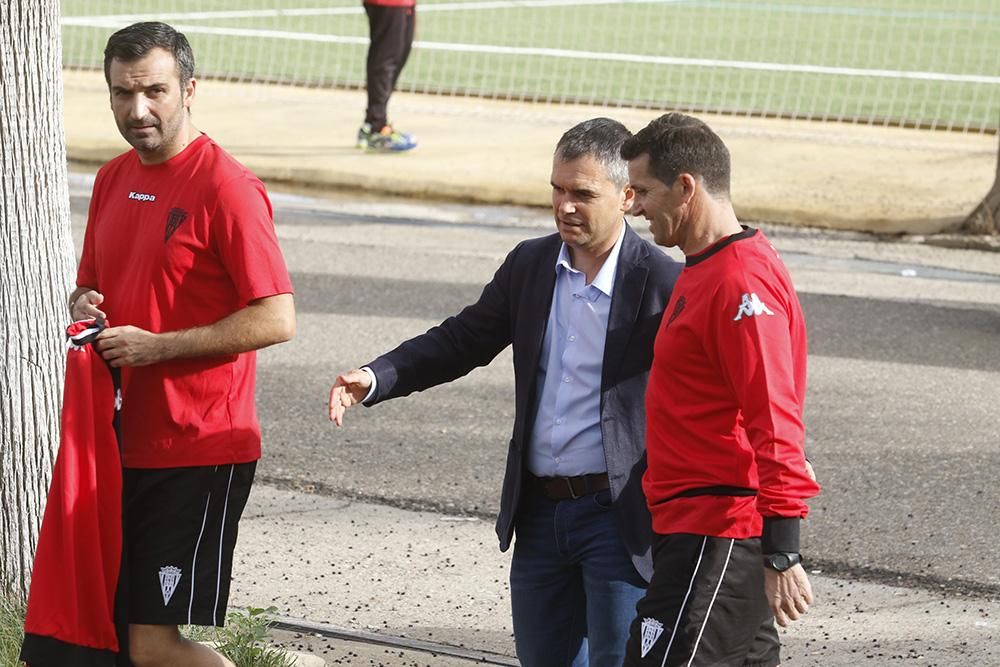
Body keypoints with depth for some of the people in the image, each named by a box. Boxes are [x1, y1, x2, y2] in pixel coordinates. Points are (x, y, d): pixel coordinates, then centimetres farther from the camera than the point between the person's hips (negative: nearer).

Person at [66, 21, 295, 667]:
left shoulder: (226, 188, -12)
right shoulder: (114, 179, 12)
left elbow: (277, 319, -17)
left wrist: (157, 346, -18)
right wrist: (85, 306, 2)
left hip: (199, 452, -8)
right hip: (128, 443, 8)